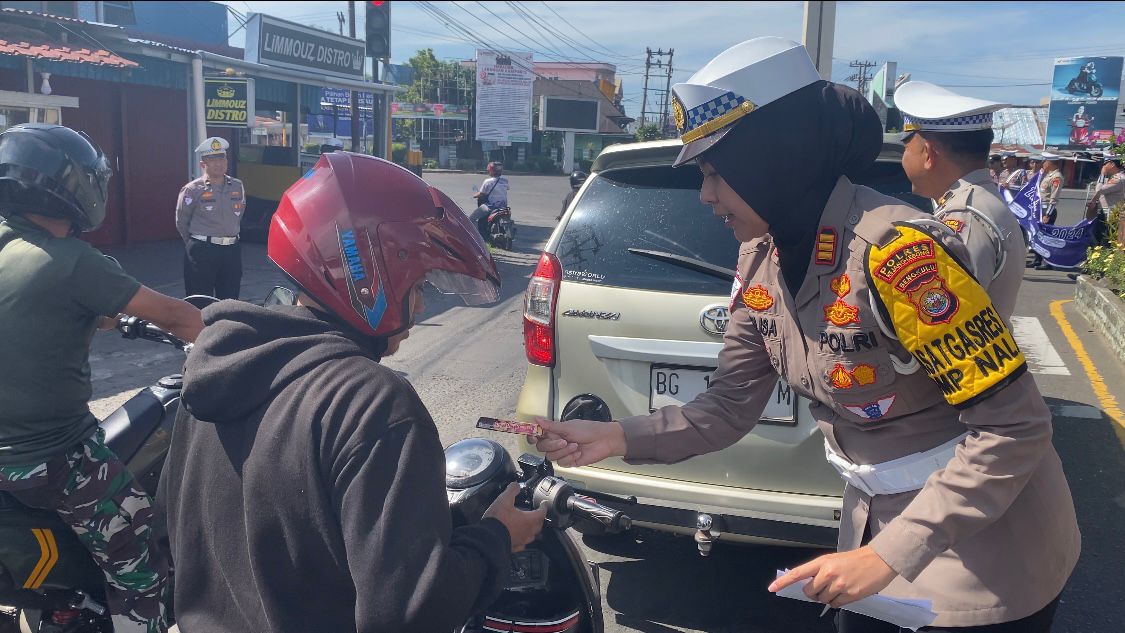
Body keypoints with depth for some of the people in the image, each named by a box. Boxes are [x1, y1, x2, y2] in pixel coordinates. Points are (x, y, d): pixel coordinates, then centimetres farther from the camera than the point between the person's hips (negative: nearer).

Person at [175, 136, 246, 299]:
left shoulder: (237, 186, 7)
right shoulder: (192, 190, -7)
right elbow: (181, 223, 1)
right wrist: (197, 244, 8)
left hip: (232, 250, 5)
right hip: (202, 252, -4)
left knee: (229, 301, 10)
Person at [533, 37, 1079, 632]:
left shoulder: (894, 248, -29)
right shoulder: (761, 258, -6)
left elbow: (1015, 426, -25)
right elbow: (729, 407, -1)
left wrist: (890, 555, -27)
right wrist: (615, 437, -13)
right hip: (878, 521, 6)